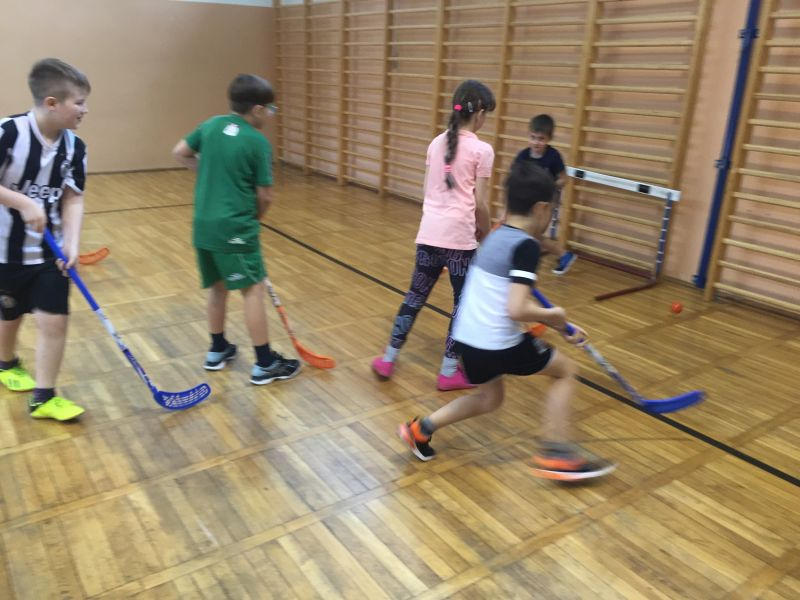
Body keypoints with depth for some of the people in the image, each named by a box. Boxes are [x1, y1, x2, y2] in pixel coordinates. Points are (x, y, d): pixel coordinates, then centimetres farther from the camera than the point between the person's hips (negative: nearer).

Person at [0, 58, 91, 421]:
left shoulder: (74, 147, -6)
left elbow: (73, 199, -6)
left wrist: (72, 242, -17)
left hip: (50, 252, 3)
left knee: (55, 320, -3)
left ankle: (43, 398, 11)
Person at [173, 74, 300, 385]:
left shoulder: (211, 125, 7)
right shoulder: (258, 142, -9)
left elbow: (180, 153, 19)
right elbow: (265, 196, -7)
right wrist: (254, 218, 11)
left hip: (204, 224, 7)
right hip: (235, 227, -7)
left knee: (217, 286, 19)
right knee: (253, 290, -1)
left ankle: (217, 351, 32)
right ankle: (264, 363, 4)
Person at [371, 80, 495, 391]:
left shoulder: (437, 143, 9)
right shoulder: (482, 150, -7)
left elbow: (428, 191, 12)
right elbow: (480, 204, -8)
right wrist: (486, 234, 7)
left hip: (429, 233, 6)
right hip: (460, 237, -5)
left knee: (416, 295, 16)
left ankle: (388, 359, 24)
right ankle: (449, 371, 17)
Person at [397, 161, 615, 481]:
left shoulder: (495, 236, 11)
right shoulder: (526, 245, -15)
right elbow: (517, 309, -25)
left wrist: (560, 326, 20)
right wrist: (551, 314, -5)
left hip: (466, 340, 8)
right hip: (498, 344, -8)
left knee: (489, 398, 31)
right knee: (566, 369, 15)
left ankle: (422, 427, 24)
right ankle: (555, 451, 11)